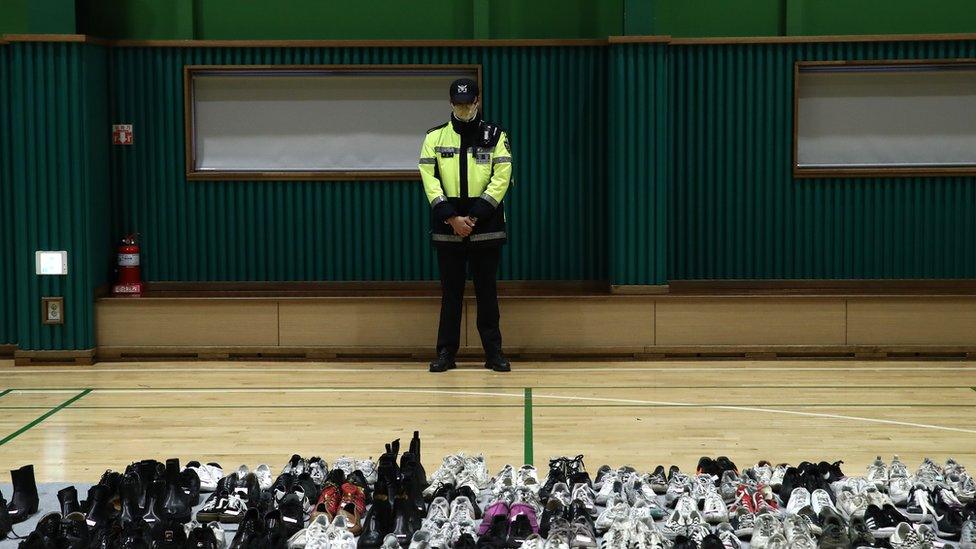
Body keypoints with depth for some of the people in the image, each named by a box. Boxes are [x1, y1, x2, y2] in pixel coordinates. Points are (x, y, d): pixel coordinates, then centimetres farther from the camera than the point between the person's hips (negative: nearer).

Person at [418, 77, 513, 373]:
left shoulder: (495, 135, 2)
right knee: (451, 291, 5)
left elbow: (501, 179, -5)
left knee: (487, 290, 3)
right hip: (447, 227, 1)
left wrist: (474, 217, -13)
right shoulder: (435, 137, 5)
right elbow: (430, 179, -2)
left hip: (486, 227, -1)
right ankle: (446, 352, 10)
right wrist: (451, 218, -12)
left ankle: (493, 352, 9)